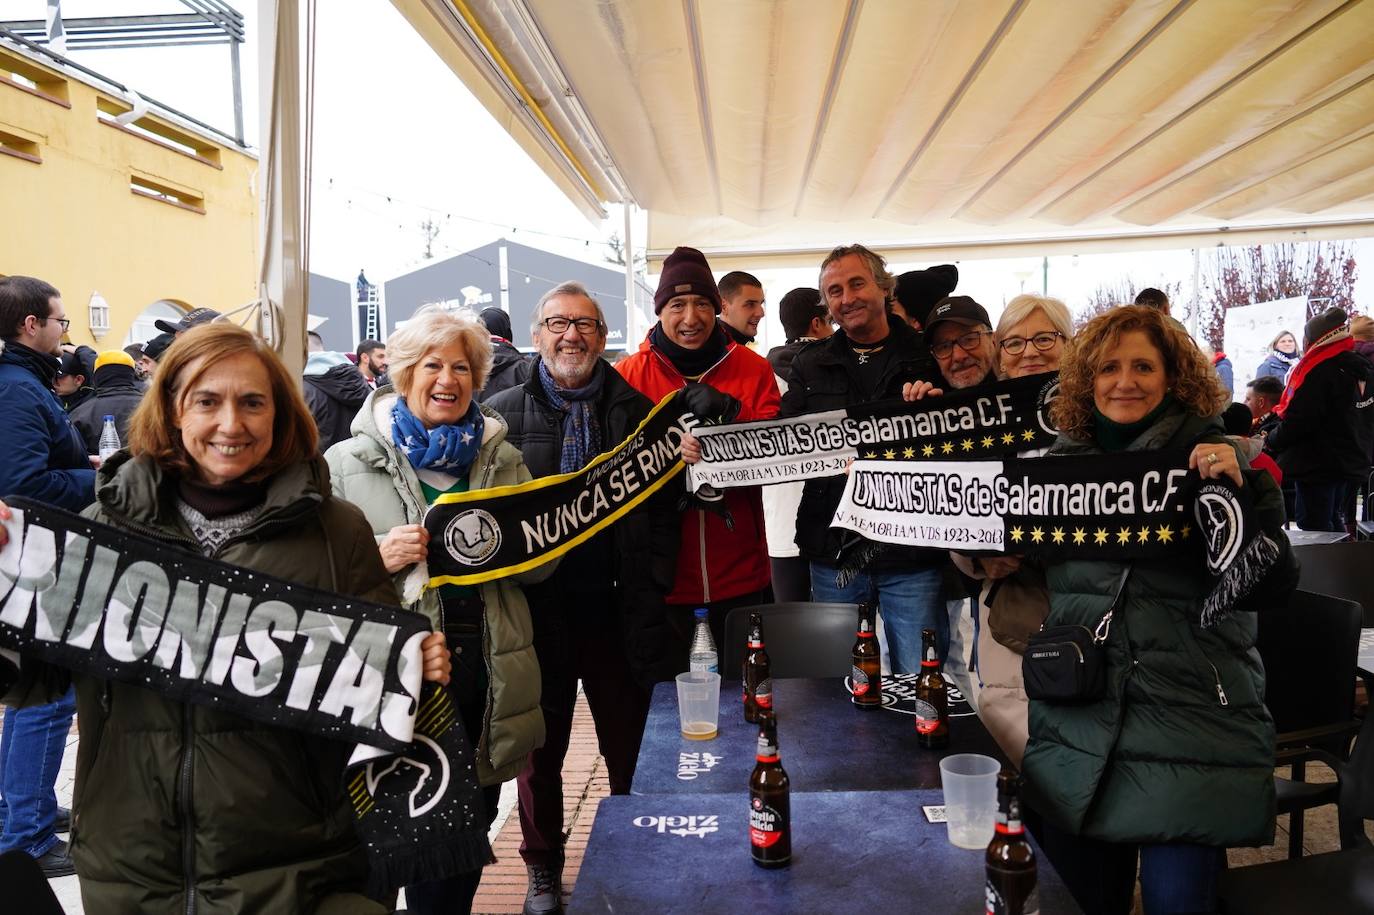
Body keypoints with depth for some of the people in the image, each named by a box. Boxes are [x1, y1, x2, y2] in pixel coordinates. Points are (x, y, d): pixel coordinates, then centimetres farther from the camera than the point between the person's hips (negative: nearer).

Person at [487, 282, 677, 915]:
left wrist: (650, 589, -5)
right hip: (536, 609, 0)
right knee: (539, 750, 15)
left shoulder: (637, 411, 3)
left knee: (631, 750, 12)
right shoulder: (503, 414, 0)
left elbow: (663, 507, 3)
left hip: (619, 609, 1)